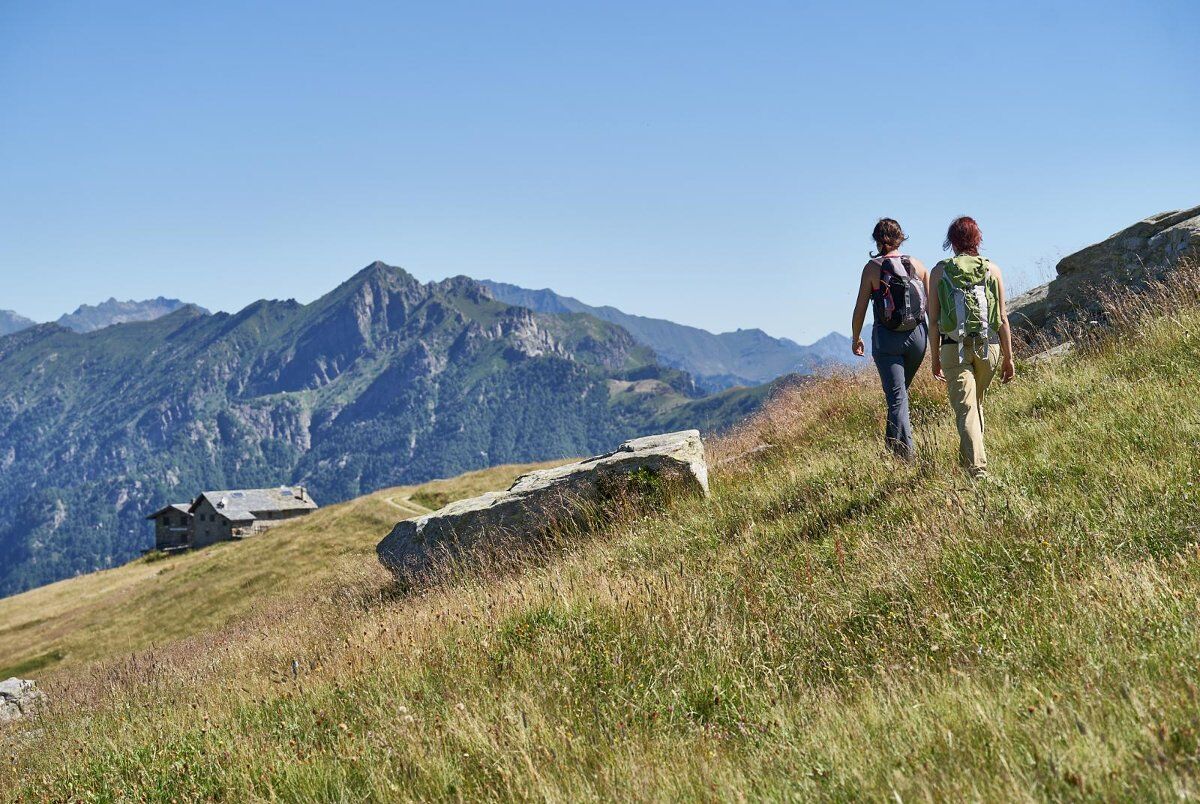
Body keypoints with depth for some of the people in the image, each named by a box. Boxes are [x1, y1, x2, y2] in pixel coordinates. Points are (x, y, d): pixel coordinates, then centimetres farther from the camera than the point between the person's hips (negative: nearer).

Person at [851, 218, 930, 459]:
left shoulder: (872, 267, -4)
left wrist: (856, 338, 11)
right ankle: (893, 440, 31)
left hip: (886, 337, -3)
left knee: (896, 397, -2)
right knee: (901, 390, 22)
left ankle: (904, 452, -9)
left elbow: (860, 308, -3)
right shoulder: (917, 265, 4)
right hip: (917, 334, 3)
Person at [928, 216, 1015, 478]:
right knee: (976, 404, 22)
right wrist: (1008, 357, 10)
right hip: (989, 347, 2)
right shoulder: (991, 269, 5)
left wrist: (935, 357, 8)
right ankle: (971, 458, 35)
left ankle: (978, 470, -17)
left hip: (954, 348, -2)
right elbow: (1003, 318, 3)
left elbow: (934, 319, 0)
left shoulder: (940, 270, 2)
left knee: (965, 410, -4)